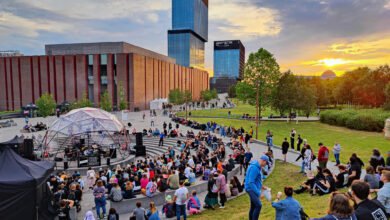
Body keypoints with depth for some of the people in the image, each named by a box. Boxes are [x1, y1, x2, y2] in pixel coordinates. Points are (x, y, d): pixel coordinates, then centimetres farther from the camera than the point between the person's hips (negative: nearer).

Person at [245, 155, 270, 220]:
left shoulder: (258, 166, 10)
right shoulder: (254, 167, -22)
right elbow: (250, 182, -25)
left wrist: (261, 186, 15)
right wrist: (258, 192, -25)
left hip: (254, 189, 10)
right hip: (252, 189, -10)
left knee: (253, 207, 13)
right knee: (258, 205, -18)